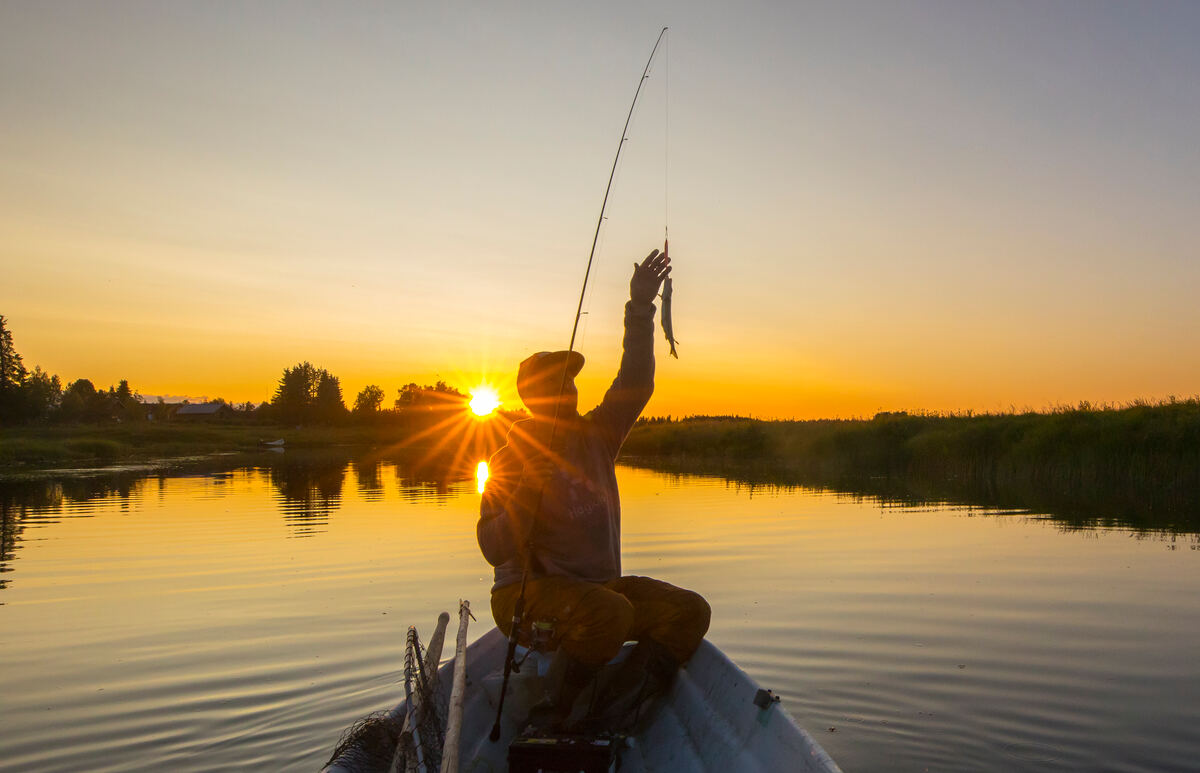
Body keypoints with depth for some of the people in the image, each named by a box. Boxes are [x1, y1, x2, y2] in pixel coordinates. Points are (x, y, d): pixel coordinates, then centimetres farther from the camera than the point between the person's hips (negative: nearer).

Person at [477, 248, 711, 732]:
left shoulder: (595, 438, 8)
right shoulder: (509, 464, -7)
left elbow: (634, 384, 1)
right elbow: (494, 551, -14)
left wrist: (640, 307, -6)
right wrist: (529, 491, -28)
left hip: (600, 585, 7)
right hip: (529, 594, -6)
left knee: (690, 611, -11)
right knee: (610, 613, -35)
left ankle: (613, 711, -14)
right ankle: (560, 713, -10)